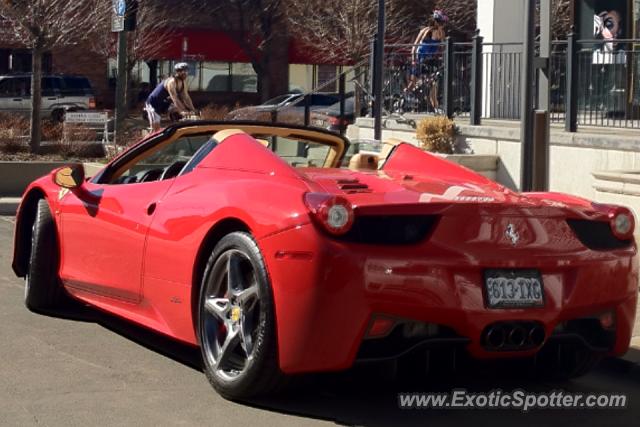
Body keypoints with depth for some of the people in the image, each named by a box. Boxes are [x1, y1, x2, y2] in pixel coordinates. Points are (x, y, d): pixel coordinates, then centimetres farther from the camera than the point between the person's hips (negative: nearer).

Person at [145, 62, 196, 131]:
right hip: (153, 104, -9)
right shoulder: (171, 82, -30)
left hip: (164, 104, 9)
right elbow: (174, 99, -38)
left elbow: (186, 97, -4)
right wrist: (182, 111, -45)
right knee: (156, 129, -14)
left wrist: (192, 110, -13)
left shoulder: (183, 82, -5)